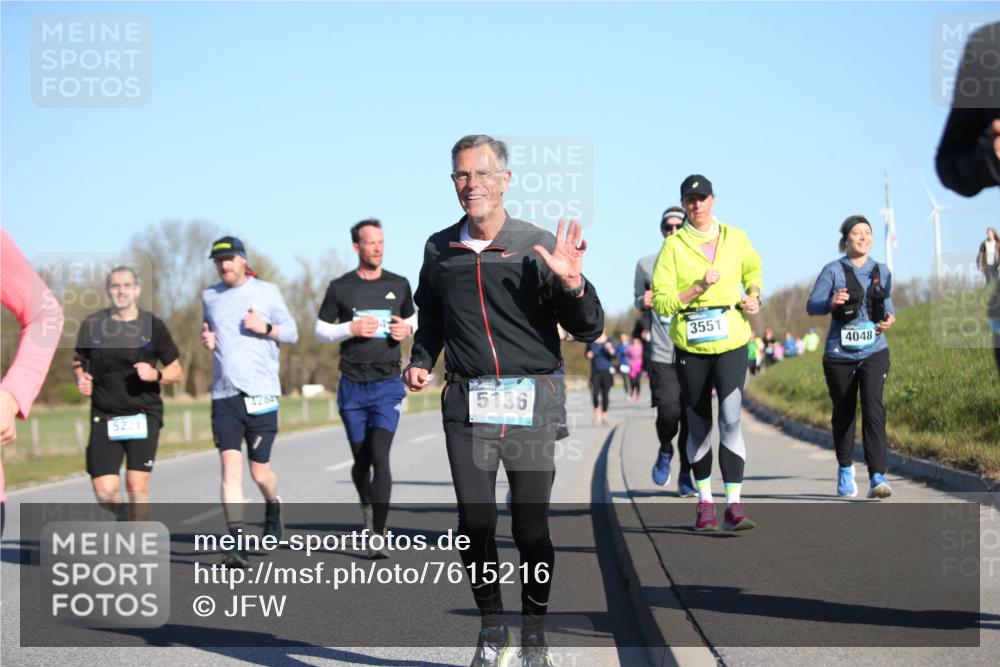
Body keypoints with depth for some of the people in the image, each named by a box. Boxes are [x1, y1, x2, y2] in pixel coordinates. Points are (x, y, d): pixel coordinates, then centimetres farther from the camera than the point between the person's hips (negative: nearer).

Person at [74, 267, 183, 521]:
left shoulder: (153, 325, 0)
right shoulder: (92, 324, 2)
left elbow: (176, 372, 6)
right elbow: (78, 361, 17)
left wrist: (156, 375, -14)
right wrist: (81, 377, -5)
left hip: (144, 415, -1)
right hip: (104, 416, 1)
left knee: (137, 487, -10)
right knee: (104, 492, -6)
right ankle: (124, 518, 28)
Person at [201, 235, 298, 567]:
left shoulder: (267, 291, 5)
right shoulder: (210, 297, 13)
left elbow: (292, 332, 9)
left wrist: (265, 328, -10)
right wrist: (206, 338, 5)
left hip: (260, 393, -2)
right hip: (224, 394, 2)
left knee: (259, 471, 3)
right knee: (230, 466, -12)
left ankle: (273, 506, 39)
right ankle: (238, 544, -15)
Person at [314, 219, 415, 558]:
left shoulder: (399, 285, 7)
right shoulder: (340, 287, 2)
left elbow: (412, 319, 21)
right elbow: (320, 331, 7)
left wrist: (407, 330, -3)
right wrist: (351, 329, -12)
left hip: (388, 383, -1)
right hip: (352, 386, 1)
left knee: (380, 457, -14)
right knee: (361, 460, 8)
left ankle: (378, 538, -16)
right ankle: (367, 506, 38)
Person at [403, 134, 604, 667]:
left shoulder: (539, 246, -2)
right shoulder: (440, 249, 7)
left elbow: (589, 329, -2)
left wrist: (572, 282, -19)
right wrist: (420, 361, 9)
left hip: (531, 403, -2)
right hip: (467, 405, 2)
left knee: (531, 527, -1)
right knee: (474, 524, -3)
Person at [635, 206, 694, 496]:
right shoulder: (647, 265, 8)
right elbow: (639, 300, 21)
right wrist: (643, 302, -3)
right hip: (662, 354, -1)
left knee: (691, 419, -1)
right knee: (668, 413, -15)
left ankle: (685, 475, 18)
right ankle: (665, 451, 17)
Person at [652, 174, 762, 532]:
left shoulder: (735, 238, 6)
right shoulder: (673, 246, -1)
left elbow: (753, 271, 26)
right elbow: (661, 302, -6)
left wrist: (753, 296, 7)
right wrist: (698, 288, -18)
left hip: (731, 343, 0)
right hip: (690, 347, 0)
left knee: (731, 418, -15)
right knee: (699, 426, 10)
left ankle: (733, 505, -17)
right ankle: (705, 502, 24)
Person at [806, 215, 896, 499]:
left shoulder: (882, 271, 10)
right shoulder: (833, 270, -1)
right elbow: (812, 305, -8)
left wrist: (889, 318, 2)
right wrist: (831, 302, -30)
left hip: (874, 351, 1)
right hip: (839, 354, -1)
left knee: (873, 407, -17)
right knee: (843, 413, 11)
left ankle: (877, 478, -23)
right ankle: (845, 469, 35)